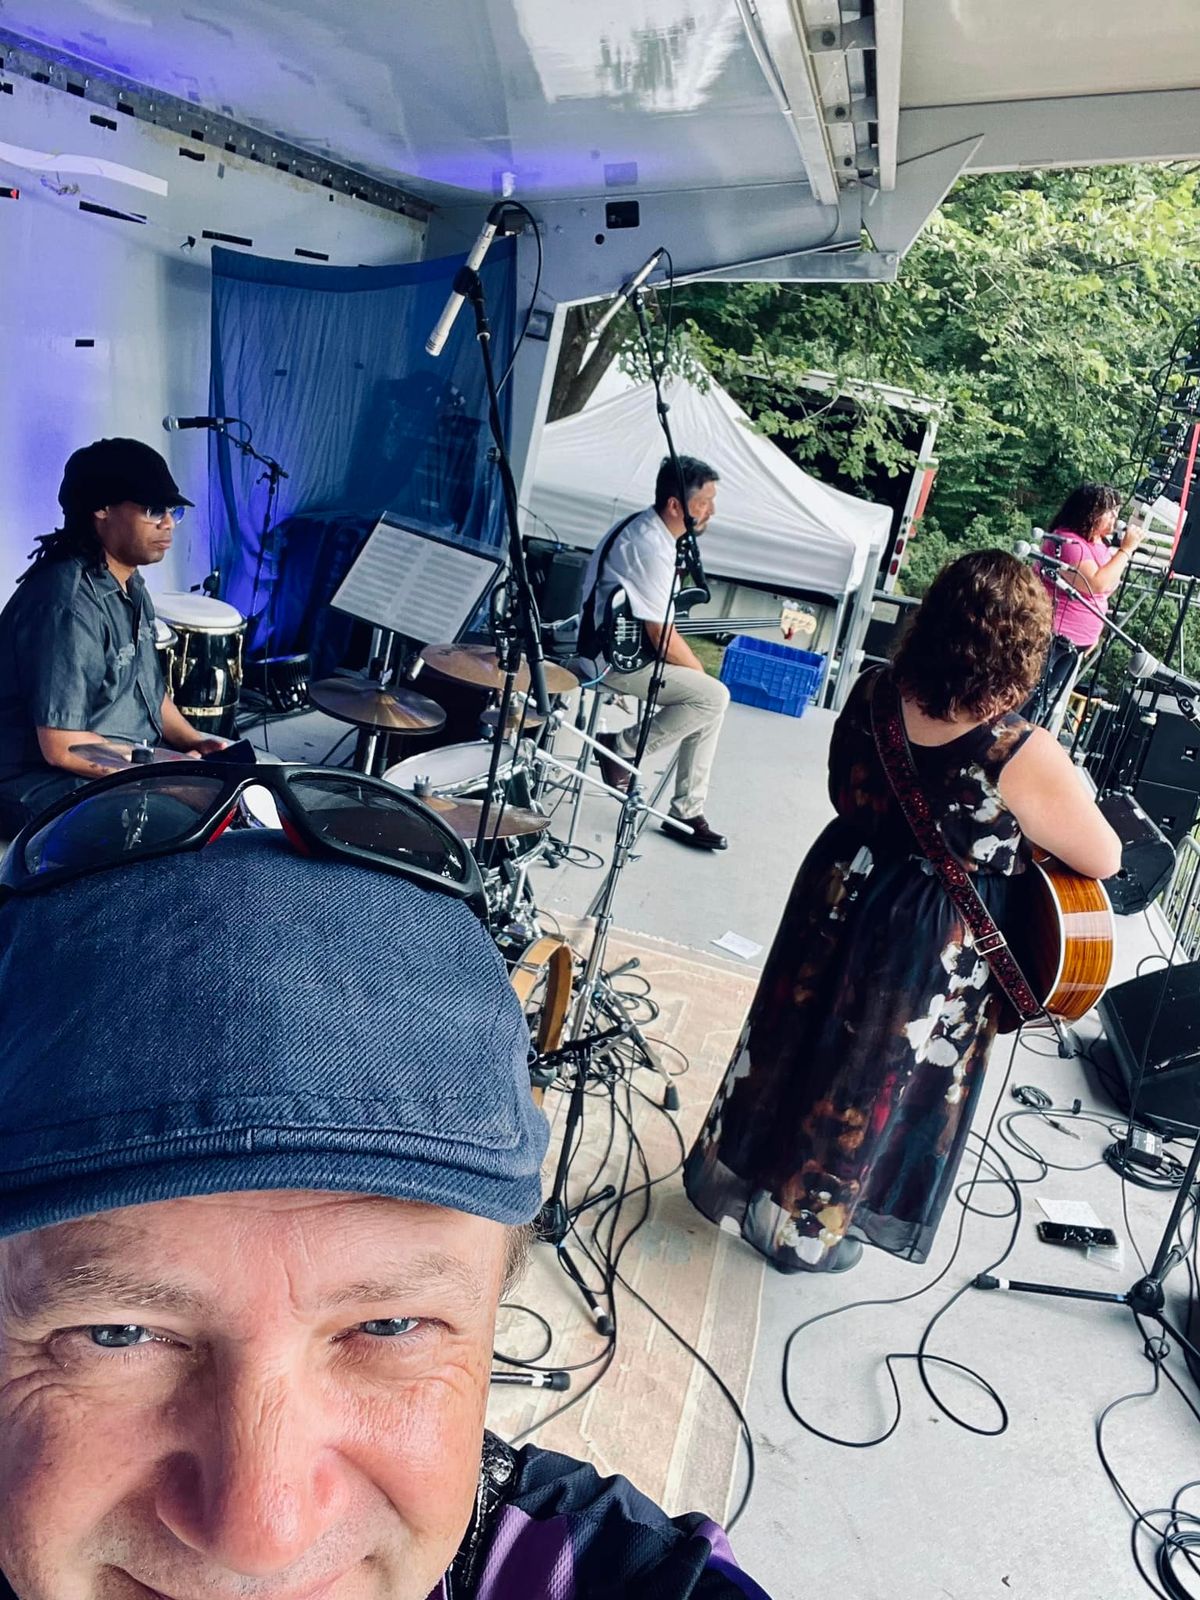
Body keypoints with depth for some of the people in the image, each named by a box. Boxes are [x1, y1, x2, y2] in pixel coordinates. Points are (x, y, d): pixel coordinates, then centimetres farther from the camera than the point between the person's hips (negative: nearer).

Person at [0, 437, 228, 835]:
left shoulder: (130, 585, 7)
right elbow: (63, 748, -25)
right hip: (49, 788, -9)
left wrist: (194, 742, 0)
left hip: (130, 762, 10)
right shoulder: (68, 604, -24)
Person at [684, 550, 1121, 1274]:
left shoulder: (871, 694, -11)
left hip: (838, 895, 5)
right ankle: (809, 1230, 37)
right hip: (929, 945, -5)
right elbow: (1104, 860, -12)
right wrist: (1052, 813, 5)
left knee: (791, 1042, 23)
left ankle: (733, 1177, 45)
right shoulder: (1023, 755, -27)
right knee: (873, 1081, 16)